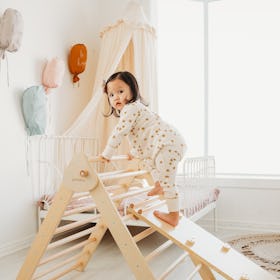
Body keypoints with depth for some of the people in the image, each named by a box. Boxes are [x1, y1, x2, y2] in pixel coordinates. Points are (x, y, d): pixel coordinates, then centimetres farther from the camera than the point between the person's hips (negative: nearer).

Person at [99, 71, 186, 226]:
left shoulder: (130, 109, -10)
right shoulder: (133, 109, 23)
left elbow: (118, 133, -15)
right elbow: (135, 135, 37)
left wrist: (106, 154, -6)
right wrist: (134, 153, 47)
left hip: (168, 144, -11)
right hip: (162, 146, 11)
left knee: (167, 181, -7)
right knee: (147, 160, 34)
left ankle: (174, 216, 0)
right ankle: (159, 186, 42)